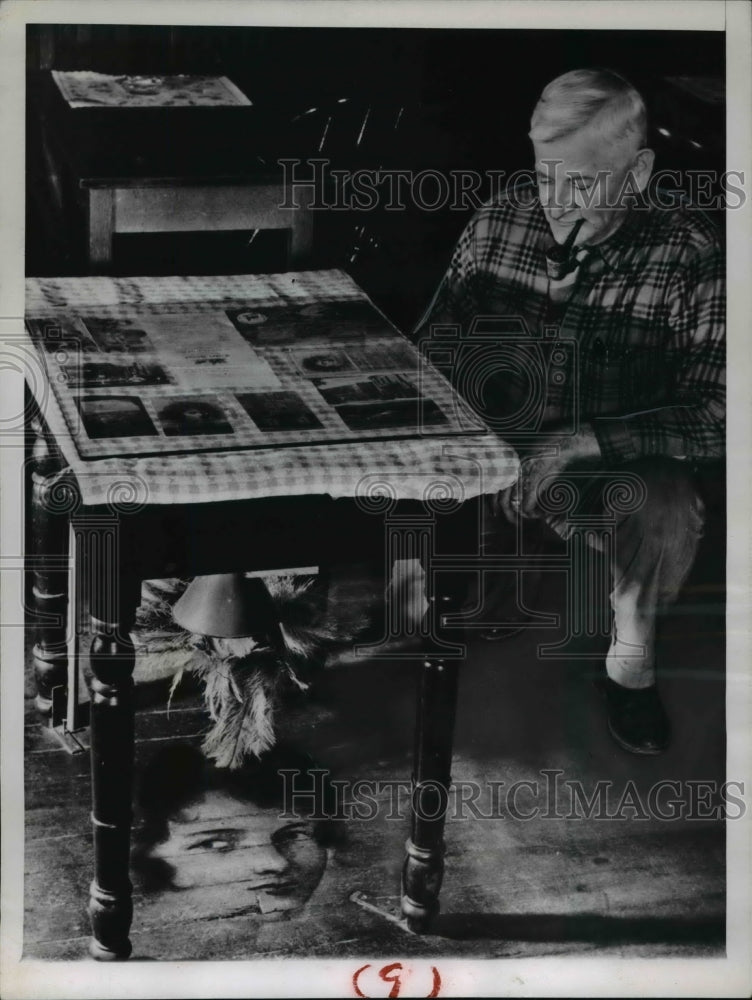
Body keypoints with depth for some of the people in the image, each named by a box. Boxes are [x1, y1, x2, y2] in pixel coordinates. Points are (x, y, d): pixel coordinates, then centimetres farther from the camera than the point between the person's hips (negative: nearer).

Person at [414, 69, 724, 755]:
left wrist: (578, 442, -31)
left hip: (624, 459, -3)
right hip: (498, 439, 4)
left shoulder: (690, 255, -16)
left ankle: (631, 657, -4)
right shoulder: (499, 222, -5)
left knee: (665, 507, -35)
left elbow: (715, 415, -21)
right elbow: (432, 341, 4)